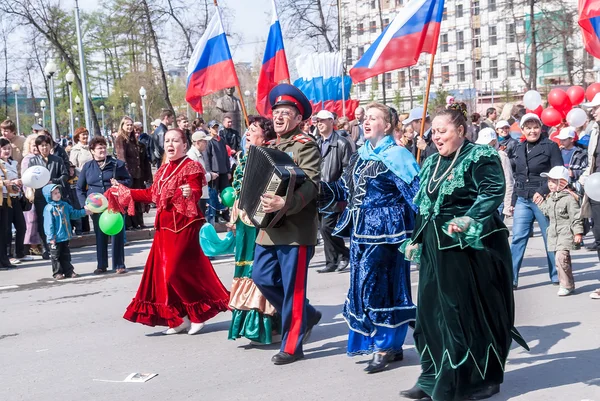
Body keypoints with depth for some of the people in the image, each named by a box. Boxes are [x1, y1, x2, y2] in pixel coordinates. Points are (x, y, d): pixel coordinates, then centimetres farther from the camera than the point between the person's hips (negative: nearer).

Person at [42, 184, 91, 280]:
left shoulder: (65, 205, 6)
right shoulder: (49, 208, -14)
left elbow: (73, 213, 14)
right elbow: (49, 224, -15)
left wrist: (84, 211, 4)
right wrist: (51, 237, -17)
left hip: (65, 236, 6)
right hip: (55, 238, -6)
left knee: (66, 255, 14)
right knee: (56, 256, 4)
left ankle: (68, 271, 20)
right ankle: (57, 273, 11)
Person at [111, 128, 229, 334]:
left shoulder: (192, 167, -9)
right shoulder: (163, 169, 14)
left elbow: (196, 192, -23)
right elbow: (152, 194, 22)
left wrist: (190, 193, -47)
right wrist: (124, 191, 28)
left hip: (184, 226, -8)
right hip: (165, 227, 8)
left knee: (177, 271, -11)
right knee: (163, 272, 7)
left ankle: (199, 313, 6)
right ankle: (180, 318, 16)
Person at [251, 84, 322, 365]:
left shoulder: (306, 146, -8)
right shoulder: (270, 146, 17)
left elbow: (310, 185, -21)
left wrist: (285, 204, -37)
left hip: (295, 228, -8)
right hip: (270, 226, 8)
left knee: (292, 287, -2)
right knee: (262, 277, 7)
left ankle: (291, 346, 9)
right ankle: (306, 316, 27)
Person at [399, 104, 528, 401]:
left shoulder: (479, 157, -9)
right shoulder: (432, 164, 14)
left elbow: (493, 192, -22)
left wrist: (469, 220, -35)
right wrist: (415, 239, 16)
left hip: (473, 247, -8)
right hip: (437, 248, 8)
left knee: (472, 313, 1)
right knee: (433, 312, 8)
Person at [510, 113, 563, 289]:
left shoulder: (550, 146, -5)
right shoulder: (519, 149, 12)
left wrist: (543, 192, -21)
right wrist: (513, 201, 18)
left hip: (543, 200, -4)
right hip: (522, 200, 4)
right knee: (518, 238, -1)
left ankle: (557, 276, 19)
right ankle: (510, 278, -1)